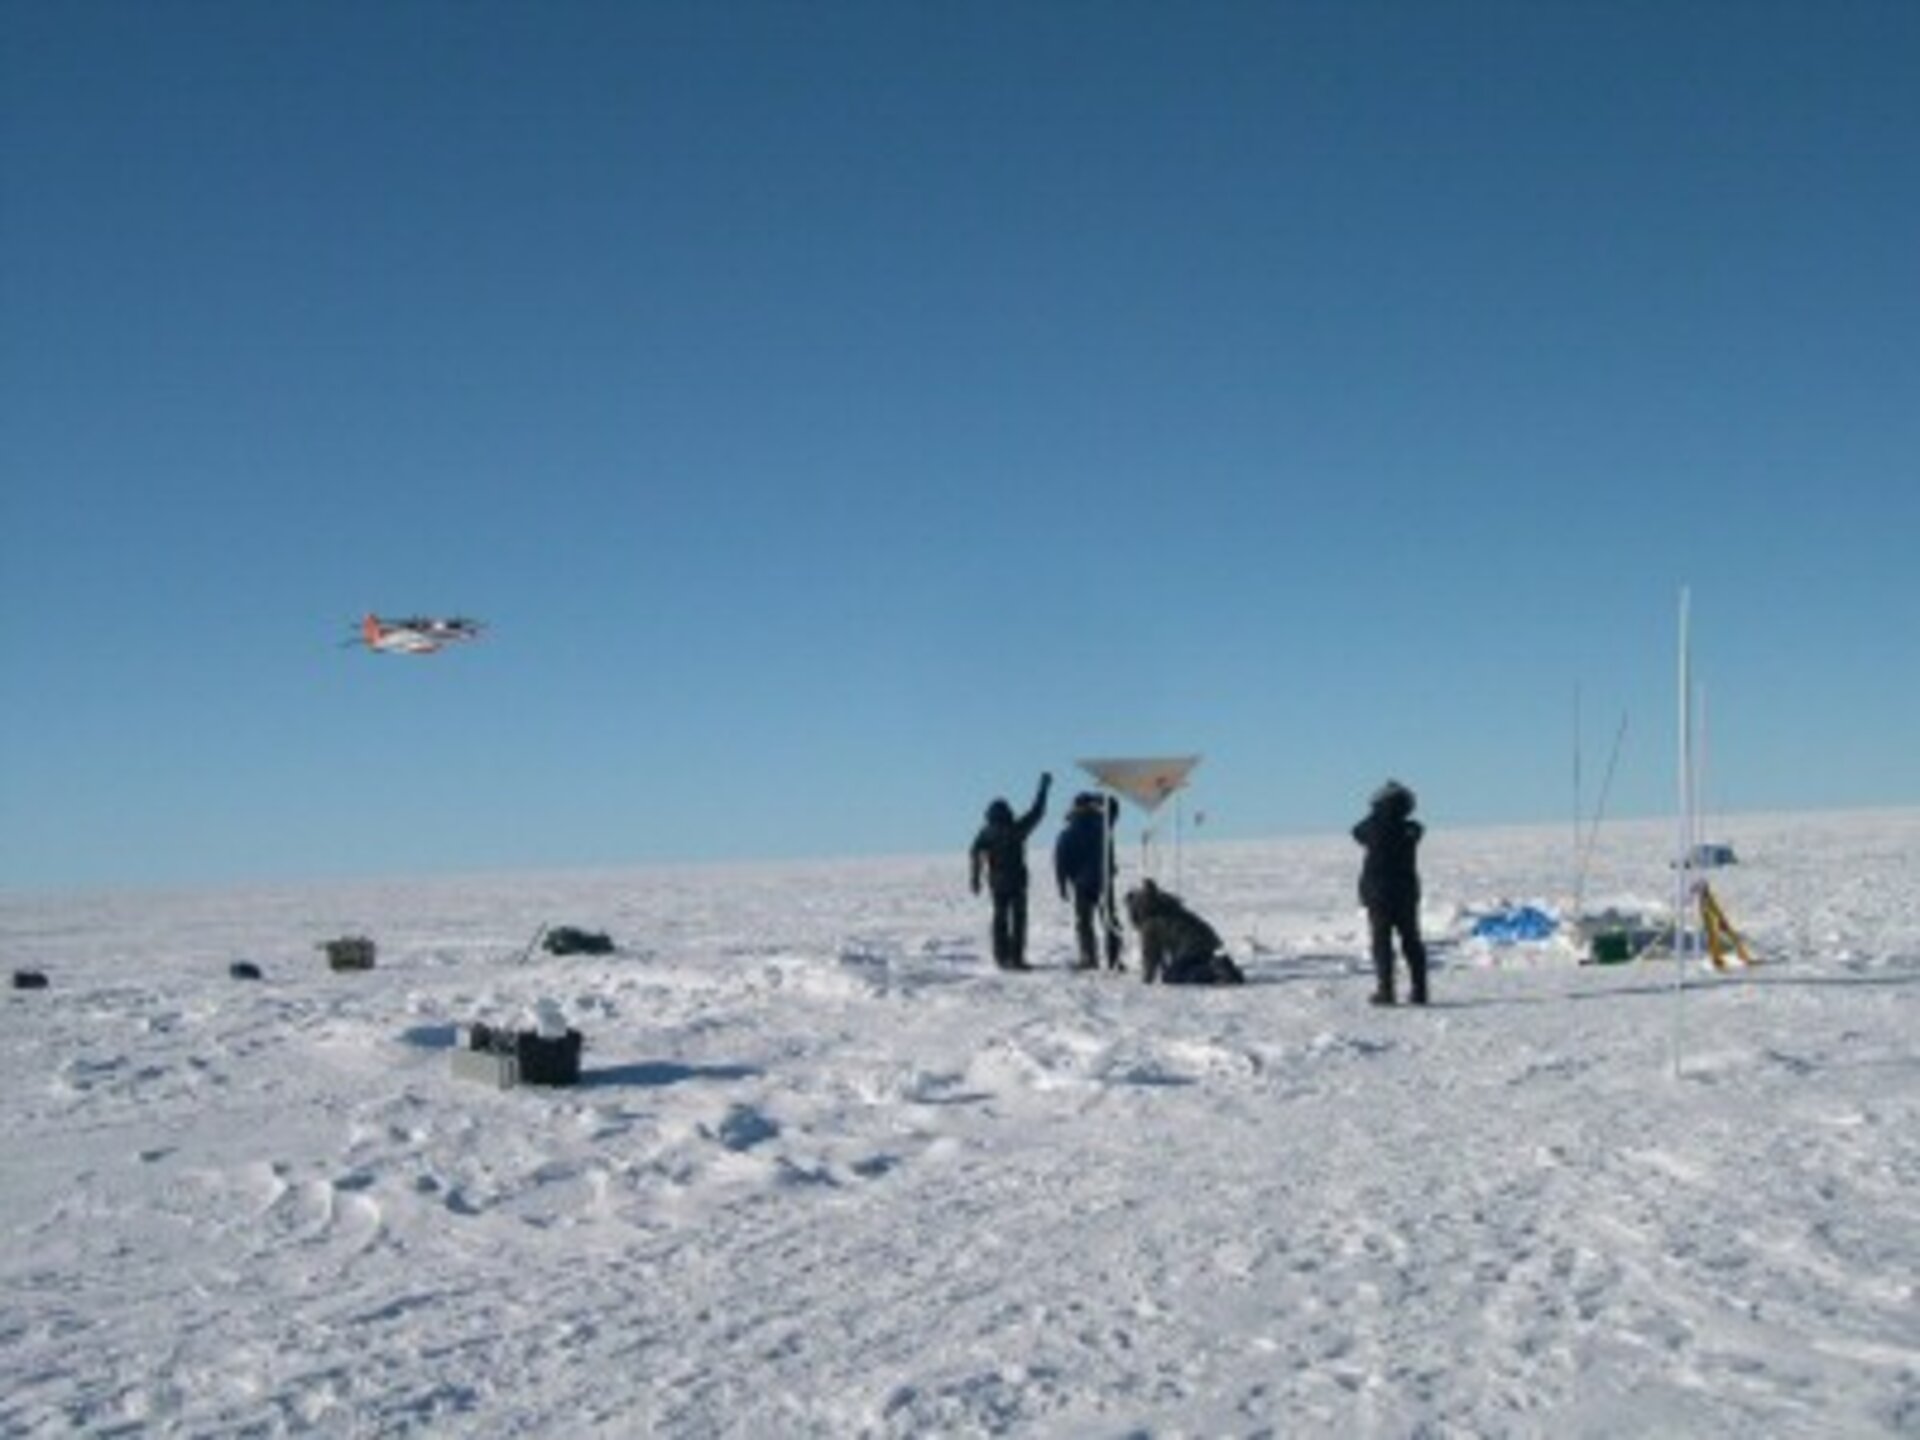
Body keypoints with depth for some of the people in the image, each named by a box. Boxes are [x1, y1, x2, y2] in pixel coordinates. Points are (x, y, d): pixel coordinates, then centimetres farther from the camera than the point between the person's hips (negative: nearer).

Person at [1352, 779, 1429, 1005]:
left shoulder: (1375, 829, -14)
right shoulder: (1411, 830, -7)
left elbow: (1357, 832, 7)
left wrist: (1374, 815, 10)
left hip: (1379, 895, -3)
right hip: (1407, 893, 3)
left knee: (1382, 943, 0)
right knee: (1411, 942, 11)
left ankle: (1385, 989, -6)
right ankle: (1419, 990, 12)